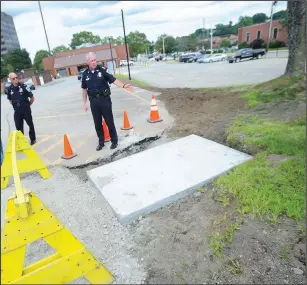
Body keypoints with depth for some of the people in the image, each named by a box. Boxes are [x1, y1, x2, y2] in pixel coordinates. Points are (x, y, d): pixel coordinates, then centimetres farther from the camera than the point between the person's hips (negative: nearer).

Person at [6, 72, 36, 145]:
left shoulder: (24, 86, -11)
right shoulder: (9, 89, 0)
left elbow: (32, 98, -3)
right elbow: (10, 100, 17)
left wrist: (27, 105, 6)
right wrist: (15, 106, 10)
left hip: (26, 109, -2)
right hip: (17, 111, 3)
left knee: (30, 124, 11)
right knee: (18, 127, 6)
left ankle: (33, 139, 27)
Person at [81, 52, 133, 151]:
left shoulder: (102, 70, -6)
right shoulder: (85, 74, 2)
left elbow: (113, 80, -11)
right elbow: (84, 89, 9)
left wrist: (124, 86, -27)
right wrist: (85, 102, 9)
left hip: (105, 99, -2)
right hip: (93, 102, 3)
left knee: (109, 122, 5)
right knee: (97, 123, 11)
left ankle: (114, 141, 22)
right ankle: (101, 142, 27)